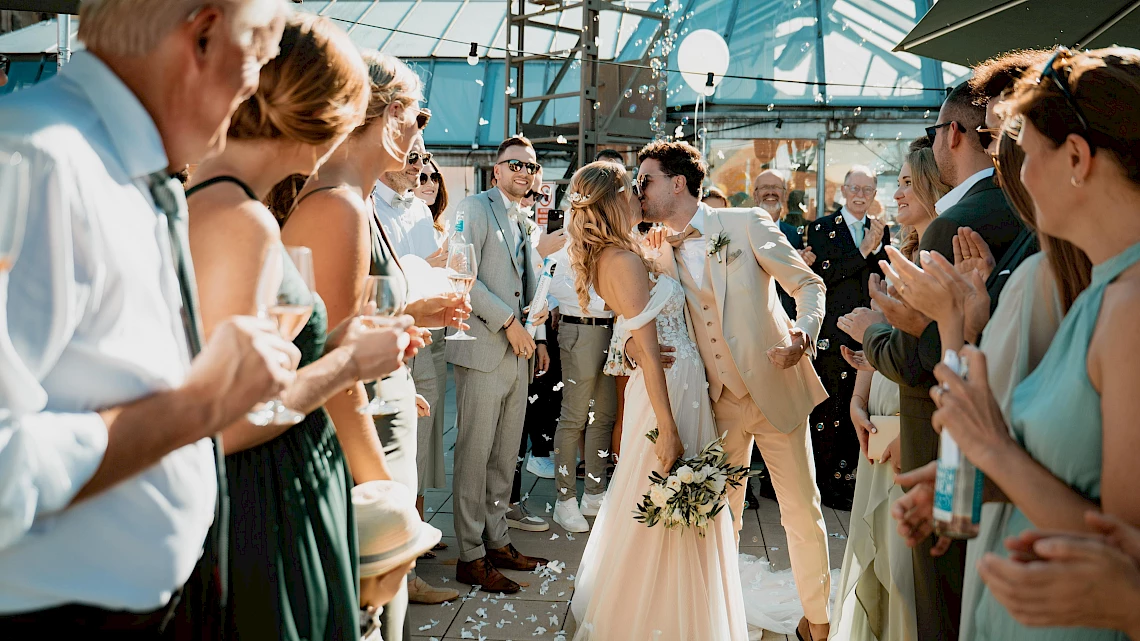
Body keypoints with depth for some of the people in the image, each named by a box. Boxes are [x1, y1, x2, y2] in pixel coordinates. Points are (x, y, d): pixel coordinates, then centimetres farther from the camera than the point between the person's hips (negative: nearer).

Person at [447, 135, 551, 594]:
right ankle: (470, 557, 6)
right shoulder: (475, 208, -4)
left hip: (518, 352, 8)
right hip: (484, 349, -8)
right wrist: (508, 321, -14)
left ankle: (497, 542, 23)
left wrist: (540, 306, 3)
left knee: (506, 455, 12)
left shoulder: (525, 224, 20)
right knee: (475, 454, -3)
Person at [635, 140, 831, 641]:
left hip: (776, 388, -3)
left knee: (802, 512, 6)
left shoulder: (747, 224, -6)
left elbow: (808, 283, -4)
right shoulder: (661, 258, 6)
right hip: (719, 401, 3)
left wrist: (805, 333, -23)